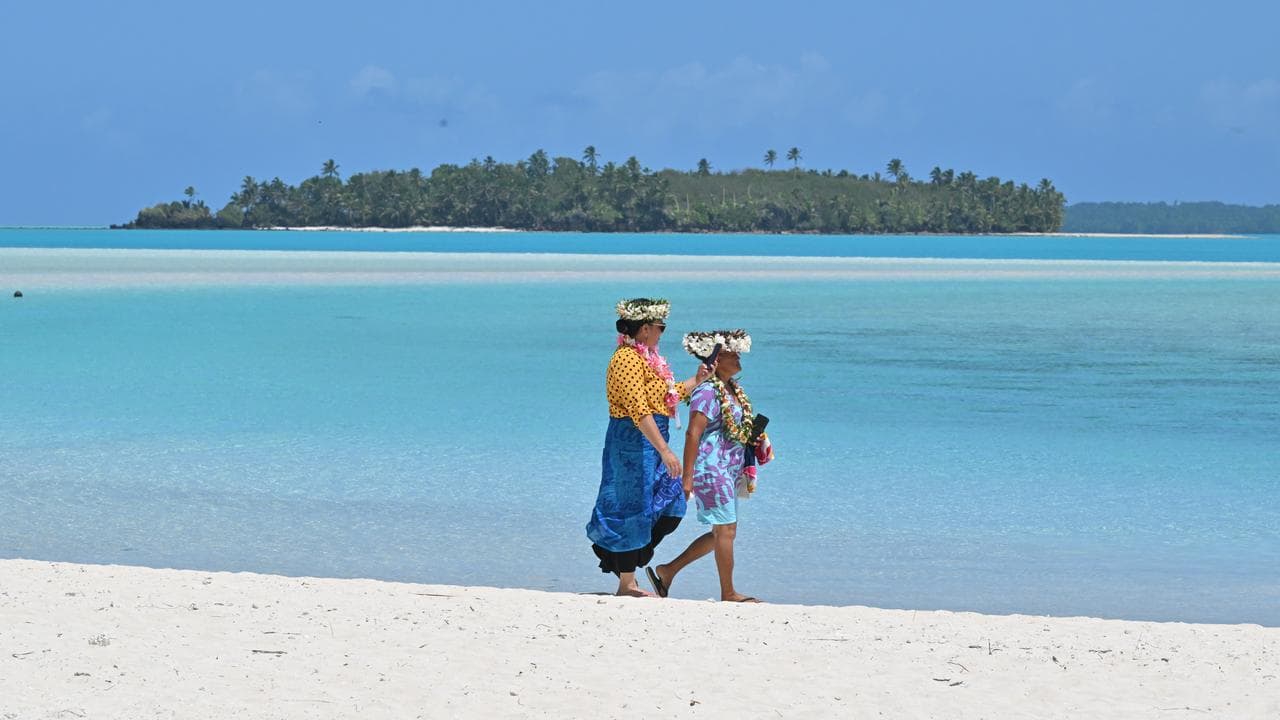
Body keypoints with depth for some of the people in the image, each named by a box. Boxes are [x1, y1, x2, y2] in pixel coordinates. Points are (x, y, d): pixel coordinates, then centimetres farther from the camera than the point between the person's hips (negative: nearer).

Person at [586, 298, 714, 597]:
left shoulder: (645, 358, 16)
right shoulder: (628, 359, -16)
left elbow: (667, 396, 29)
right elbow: (640, 411, -24)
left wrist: (696, 381, 23)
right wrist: (664, 450, -27)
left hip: (650, 445, 10)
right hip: (634, 443, -10)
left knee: (670, 507, 10)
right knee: (633, 512, -3)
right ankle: (626, 586, 4)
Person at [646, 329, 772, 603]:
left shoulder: (733, 389, 13)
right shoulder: (708, 393, -17)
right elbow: (693, 434, -21)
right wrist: (688, 476, -23)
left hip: (729, 471, 10)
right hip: (712, 470, -10)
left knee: (720, 533, 14)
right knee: (726, 530, -3)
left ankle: (667, 572, 21)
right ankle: (728, 594, 6)